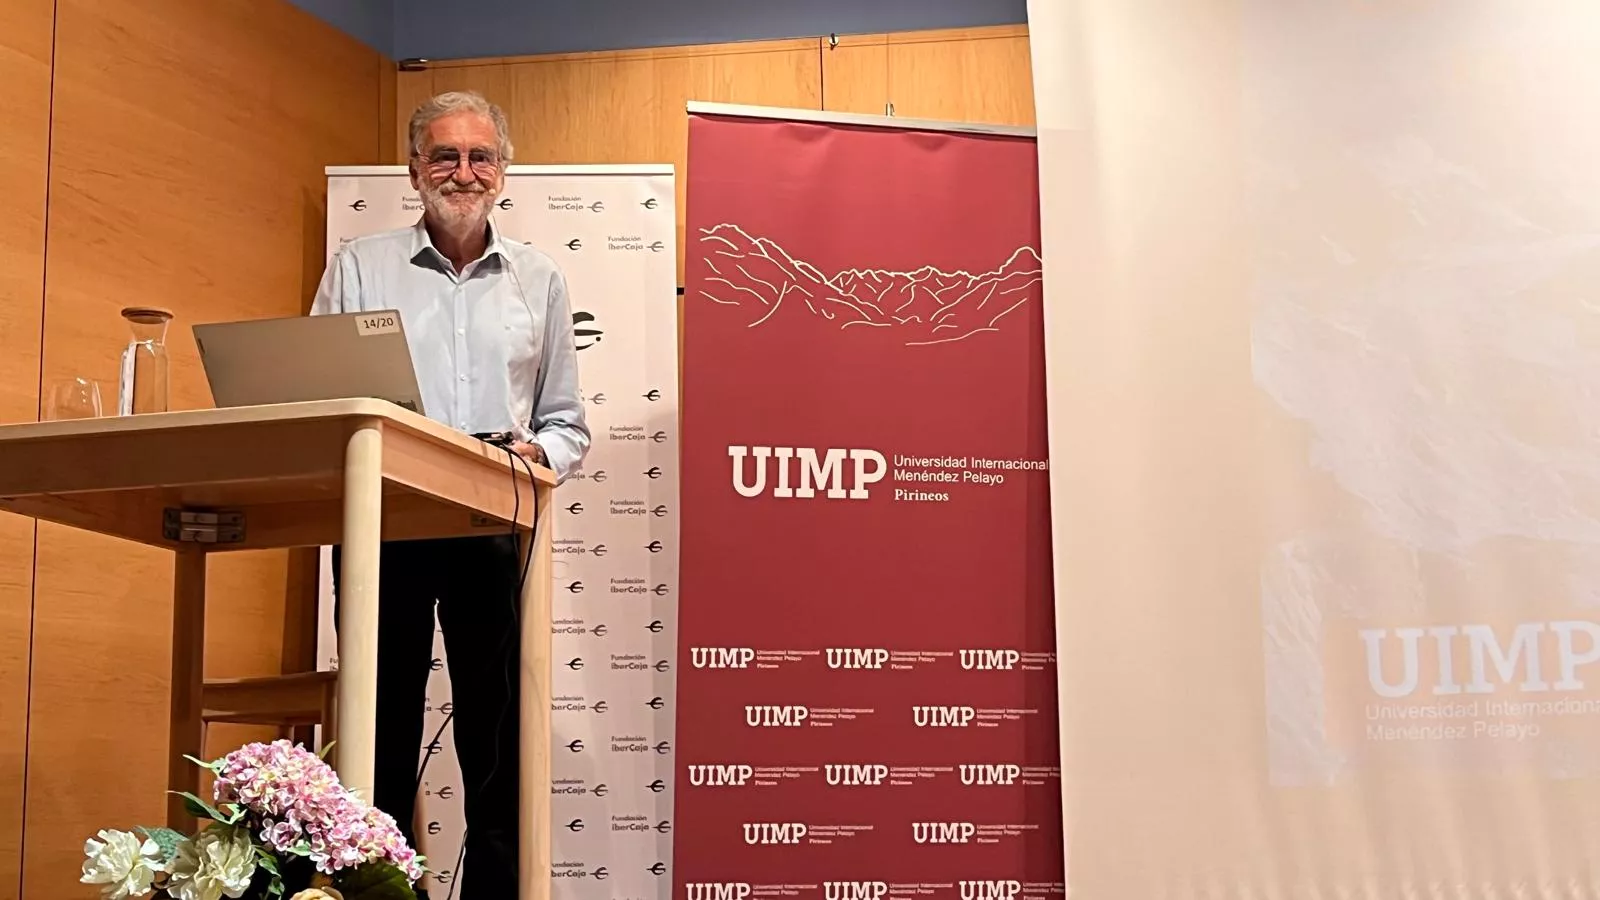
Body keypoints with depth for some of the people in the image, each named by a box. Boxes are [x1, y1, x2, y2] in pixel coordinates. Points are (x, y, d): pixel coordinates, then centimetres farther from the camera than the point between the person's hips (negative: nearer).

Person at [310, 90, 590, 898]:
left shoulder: (540, 281, 12)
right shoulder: (358, 268, 8)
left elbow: (567, 423, 12)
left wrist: (538, 454, -9)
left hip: (496, 533, 1)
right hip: (384, 525, -1)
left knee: (500, 741, 3)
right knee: (383, 735, 3)